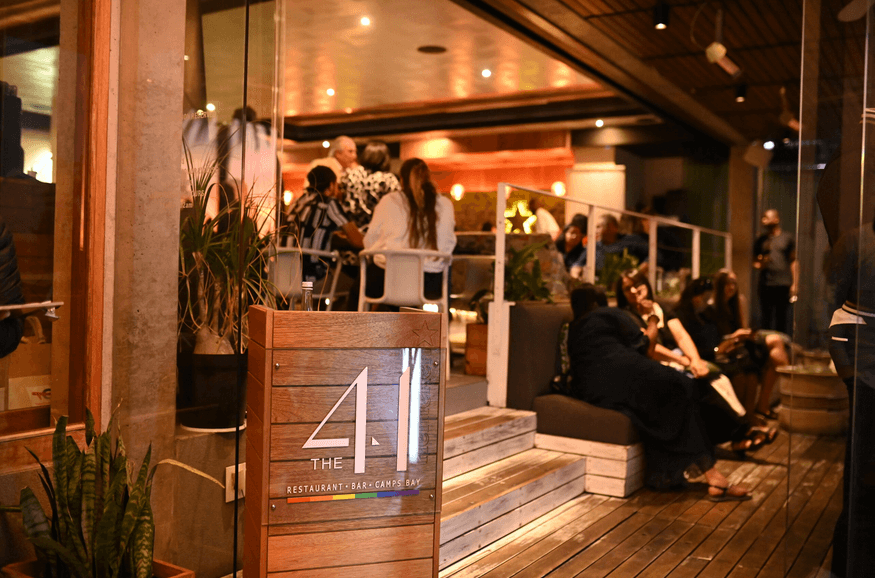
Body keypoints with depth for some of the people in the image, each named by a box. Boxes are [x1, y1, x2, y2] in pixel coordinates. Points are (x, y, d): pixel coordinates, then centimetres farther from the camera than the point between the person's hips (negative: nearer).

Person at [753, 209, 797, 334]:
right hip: (766, 285, 1)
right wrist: (759, 265, -7)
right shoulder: (761, 240, 13)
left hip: (784, 285, -1)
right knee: (765, 320, -1)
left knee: (783, 320, 1)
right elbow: (755, 262, 17)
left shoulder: (787, 238, 9)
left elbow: (793, 261, 9)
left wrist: (794, 283, 2)